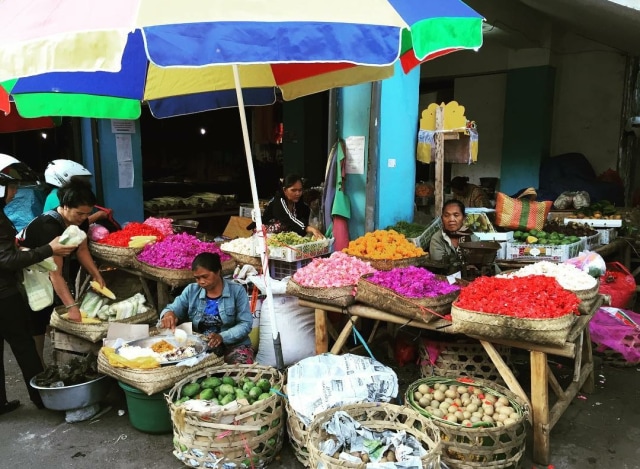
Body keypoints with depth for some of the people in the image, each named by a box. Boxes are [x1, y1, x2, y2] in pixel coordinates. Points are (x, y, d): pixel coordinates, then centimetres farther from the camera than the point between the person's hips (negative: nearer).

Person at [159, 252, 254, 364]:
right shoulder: (191, 290, 7)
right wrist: (168, 314, -18)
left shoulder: (237, 291, -4)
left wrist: (222, 337, -25)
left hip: (234, 345, -3)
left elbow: (246, 324, -8)